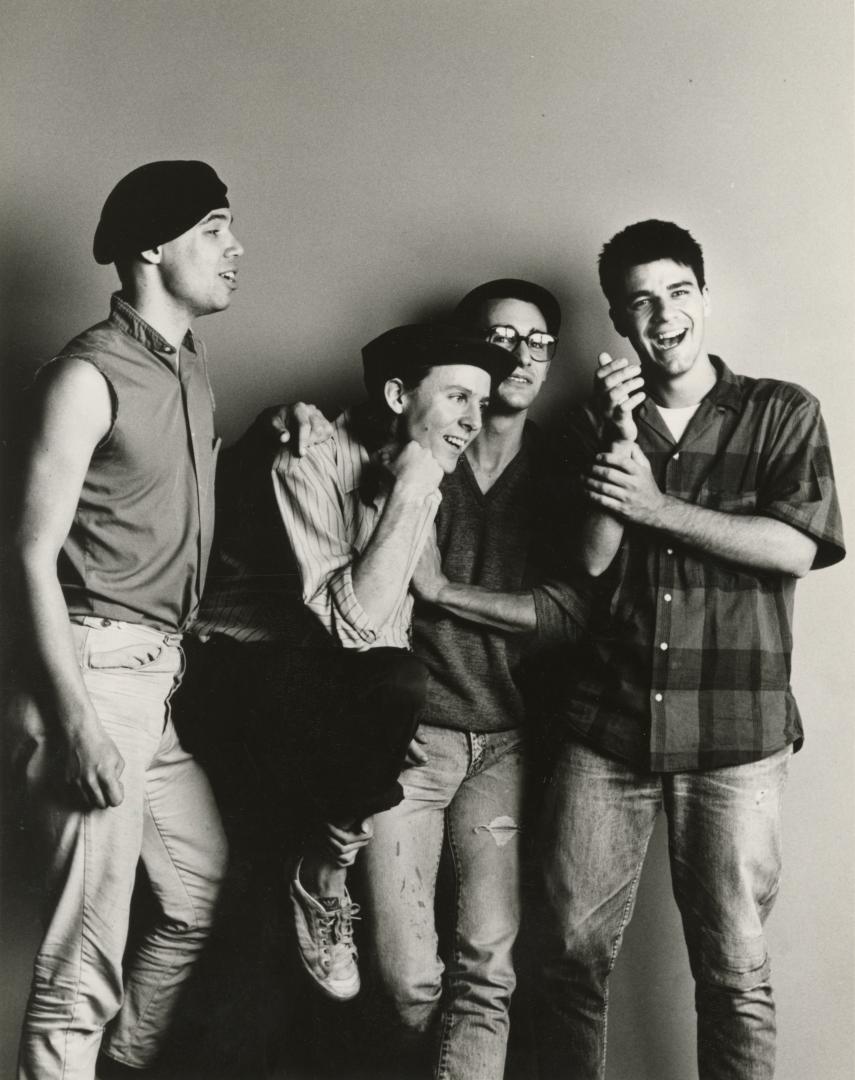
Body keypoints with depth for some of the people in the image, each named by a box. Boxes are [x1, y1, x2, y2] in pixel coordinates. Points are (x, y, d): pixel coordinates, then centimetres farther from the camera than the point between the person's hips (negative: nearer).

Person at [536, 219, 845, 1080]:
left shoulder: (782, 413, 5)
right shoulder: (596, 426, 12)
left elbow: (797, 548, -8)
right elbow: (592, 559, 1)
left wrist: (659, 507, -7)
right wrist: (620, 433, -8)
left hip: (734, 728, -2)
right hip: (605, 720, 2)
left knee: (734, 968, 4)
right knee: (573, 948, 7)